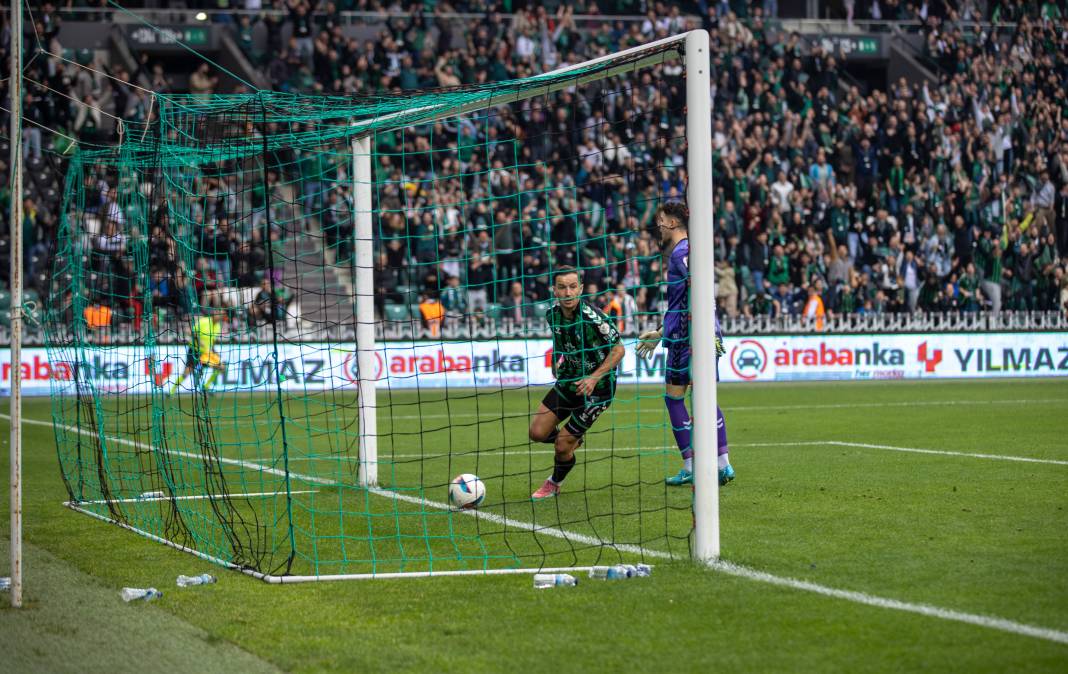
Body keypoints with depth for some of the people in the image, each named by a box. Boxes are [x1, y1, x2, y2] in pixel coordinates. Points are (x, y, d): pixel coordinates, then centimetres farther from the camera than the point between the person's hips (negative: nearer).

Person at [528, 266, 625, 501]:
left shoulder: (591, 316, -26)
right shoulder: (553, 314, -5)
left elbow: (619, 349, -18)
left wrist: (594, 378, -24)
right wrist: (557, 362, 7)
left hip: (595, 388, -6)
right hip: (567, 382, 6)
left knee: (562, 446, -5)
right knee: (537, 432, 1)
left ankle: (554, 484, 26)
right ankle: (573, 440, 33)